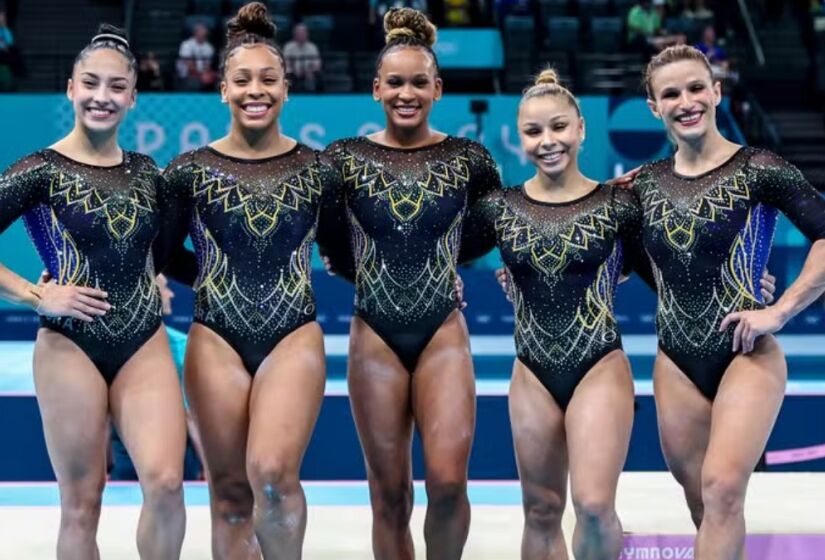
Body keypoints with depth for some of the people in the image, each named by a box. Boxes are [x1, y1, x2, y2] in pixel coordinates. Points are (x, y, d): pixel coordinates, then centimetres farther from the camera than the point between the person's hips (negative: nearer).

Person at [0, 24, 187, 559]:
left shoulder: (145, 171, 10)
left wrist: (155, 282, 10)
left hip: (145, 344, 4)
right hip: (71, 347, -3)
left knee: (166, 482, -14)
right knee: (81, 504, 0)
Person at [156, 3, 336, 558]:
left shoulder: (317, 170, 4)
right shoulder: (190, 171, 3)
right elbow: (154, 253, 10)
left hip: (294, 336, -1)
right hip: (217, 339, 1)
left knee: (272, 471, -22)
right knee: (230, 491, 4)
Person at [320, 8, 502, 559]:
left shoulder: (470, 159, 2)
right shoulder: (344, 159, 2)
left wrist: (438, 264, 9)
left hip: (443, 332, 0)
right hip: (375, 337, 1)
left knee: (448, 480, -12)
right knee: (390, 494, 4)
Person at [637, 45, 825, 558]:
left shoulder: (758, 170, -7)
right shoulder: (645, 184, 7)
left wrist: (780, 312, -16)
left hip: (747, 356, -5)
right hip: (676, 363, 5)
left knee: (723, 487, -21)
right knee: (704, 503, 11)